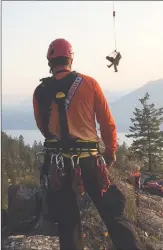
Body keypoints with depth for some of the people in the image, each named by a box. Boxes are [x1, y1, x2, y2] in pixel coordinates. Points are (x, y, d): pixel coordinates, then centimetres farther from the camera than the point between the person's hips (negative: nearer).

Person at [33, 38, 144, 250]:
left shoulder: (40, 92, 0)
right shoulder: (89, 83, -5)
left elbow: (43, 128, 11)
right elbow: (108, 122, -1)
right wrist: (111, 151, 14)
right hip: (89, 159, -1)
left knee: (67, 221, 12)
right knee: (114, 215, 7)